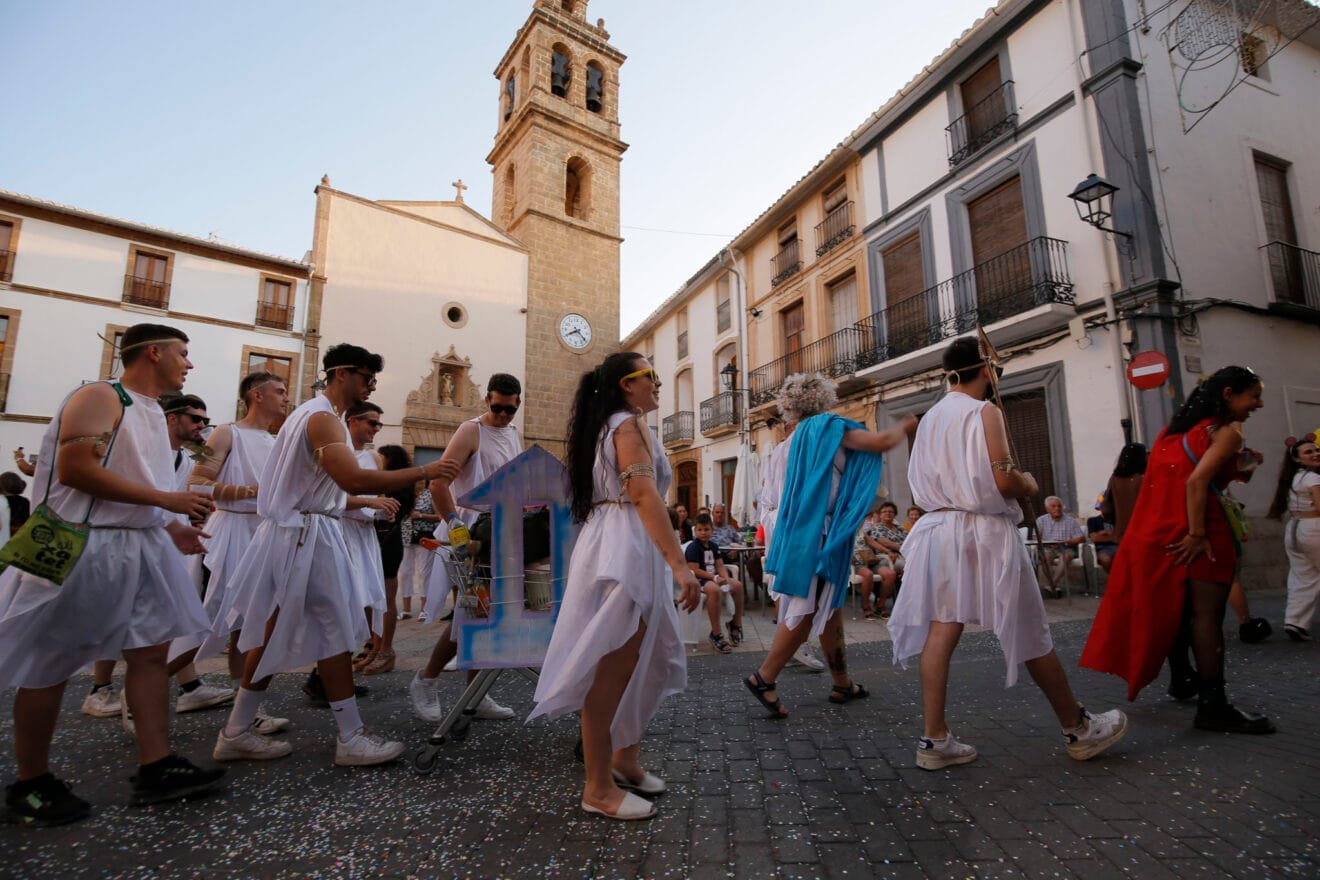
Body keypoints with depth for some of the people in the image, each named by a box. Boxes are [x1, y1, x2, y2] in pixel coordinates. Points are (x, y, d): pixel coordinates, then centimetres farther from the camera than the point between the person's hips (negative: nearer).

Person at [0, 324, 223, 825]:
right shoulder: (100, 397, -11)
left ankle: (155, 769, 11)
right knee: (49, 667, 6)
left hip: (141, 547, 9)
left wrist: (172, 528, 10)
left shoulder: (151, 411, 15)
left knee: (151, 651, 5)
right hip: (83, 546, -8)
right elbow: (74, 469, -22)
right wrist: (165, 500, -21)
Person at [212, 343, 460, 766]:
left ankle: (236, 733, 24)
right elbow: (353, 479, -30)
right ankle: (351, 738, 4)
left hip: (297, 533, 10)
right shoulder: (323, 418, -16)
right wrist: (422, 471, -27)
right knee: (337, 633, -4)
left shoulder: (312, 413, 18)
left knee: (275, 634, 14)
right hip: (307, 536, -10)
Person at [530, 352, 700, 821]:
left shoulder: (606, 426, 21)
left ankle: (625, 757, 31)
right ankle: (599, 789, 8)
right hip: (623, 549, -10)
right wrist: (680, 564, -26)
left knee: (641, 660, 17)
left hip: (610, 545, 10)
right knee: (613, 668, -3)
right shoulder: (630, 423, -8)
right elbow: (644, 493, -21)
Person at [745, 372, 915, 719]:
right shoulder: (828, 425, -6)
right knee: (808, 610, -6)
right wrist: (905, 427, 8)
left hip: (801, 528, 9)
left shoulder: (796, 438, 17)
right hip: (820, 531, -9)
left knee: (828, 607, 14)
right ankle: (764, 678, -4)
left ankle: (842, 683, 23)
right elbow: (882, 442, -10)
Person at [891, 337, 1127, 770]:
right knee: (1029, 634, 8)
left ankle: (934, 739, 6)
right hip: (983, 532, -6)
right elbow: (1003, 479, -17)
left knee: (941, 630, 3)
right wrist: (1029, 484, 3)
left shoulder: (930, 418, 13)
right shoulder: (984, 411, -8)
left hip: (938, 530, 6)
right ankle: (1078, 729, 27)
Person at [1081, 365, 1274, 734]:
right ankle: (1213, 705, -4)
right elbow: (1197, 482, -19)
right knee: (1206, 614, -6)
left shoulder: (1177, 429, 18)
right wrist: (1197, 534, -21)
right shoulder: (1227, 430, -6)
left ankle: (1181, 679, 33)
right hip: (1195, 535, -8)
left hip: (1160, 531, 8)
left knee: (1174, 610, 18)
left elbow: (1173, 477, 17)